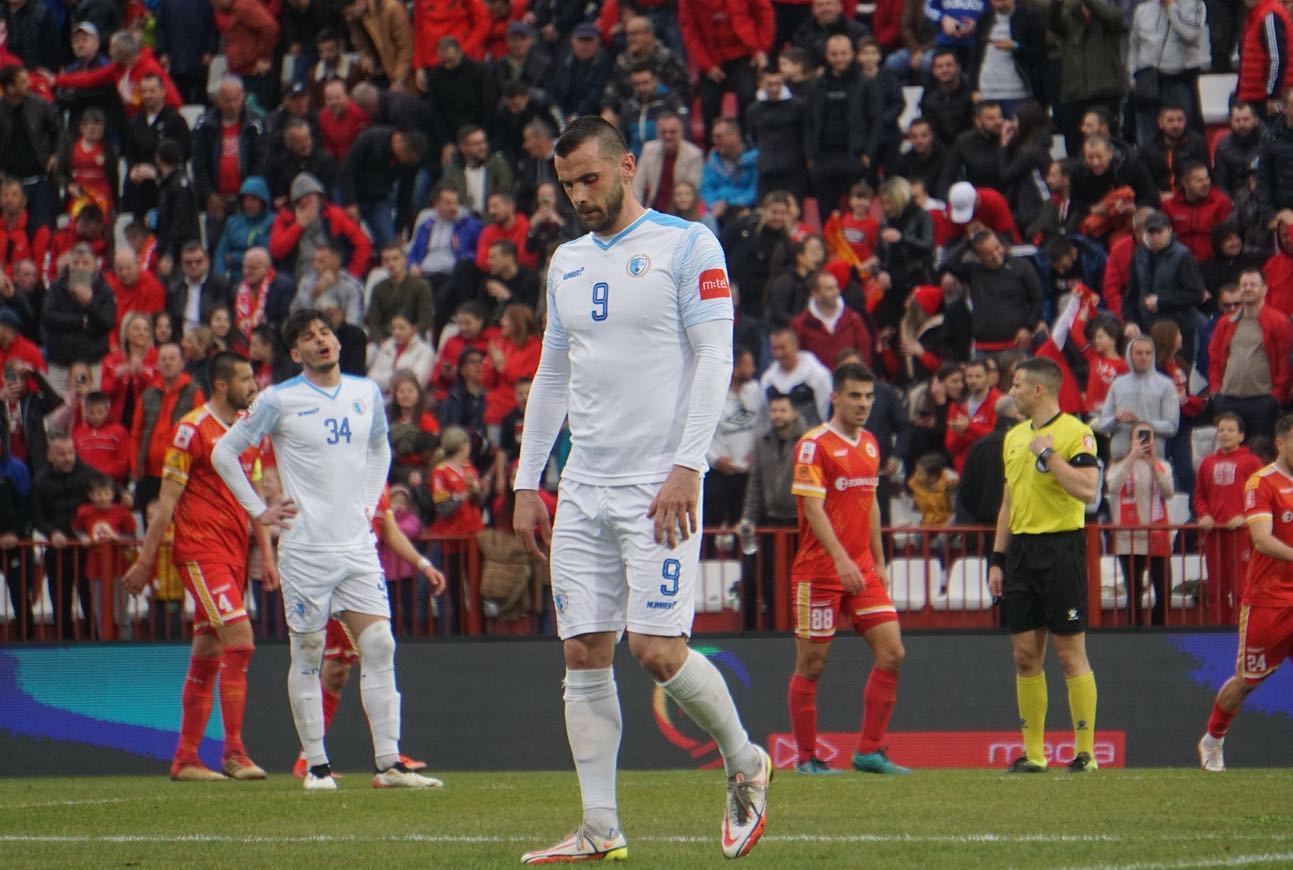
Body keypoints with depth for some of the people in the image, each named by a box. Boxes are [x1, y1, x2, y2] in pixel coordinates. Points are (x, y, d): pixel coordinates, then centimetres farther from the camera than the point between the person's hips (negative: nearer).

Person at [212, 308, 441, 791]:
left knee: (379, 649, -5)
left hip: (357, 546, 4)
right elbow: (224, 452, 1)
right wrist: (258, 511, -2)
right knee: (307, 657, 1)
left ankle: (388, 763, -5)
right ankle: (316, 764, 8)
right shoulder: (279, 400, -5)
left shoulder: (366, 393, 9)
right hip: (306, 547, -4)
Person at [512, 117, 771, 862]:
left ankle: (746, 765, 12)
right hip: (584, 488, 6)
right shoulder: (567, 264, 17)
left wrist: (687, 466, -17)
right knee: (585, 654, 0)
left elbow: (715, 359, -9)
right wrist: (527, 482, 16)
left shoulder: (686, 245, -3)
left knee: (658, 648, -12)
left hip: (659, 485, -6)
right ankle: (601, 830, 3)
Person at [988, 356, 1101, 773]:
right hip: (1020, 550, 7)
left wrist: (1048, 454, -17)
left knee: (1070, 653, -5)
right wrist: (998, 559, 17)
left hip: (1060, 547, -7)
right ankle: (1033, 754, 10)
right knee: (1025, 655, 5)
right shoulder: (1014, 437, 16)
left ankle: (1085, 752, 0)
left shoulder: (1075, 433, -7)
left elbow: (1086, 489, -20)